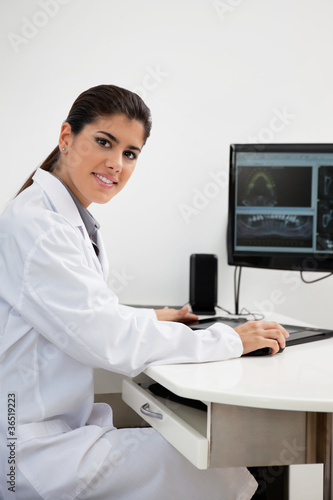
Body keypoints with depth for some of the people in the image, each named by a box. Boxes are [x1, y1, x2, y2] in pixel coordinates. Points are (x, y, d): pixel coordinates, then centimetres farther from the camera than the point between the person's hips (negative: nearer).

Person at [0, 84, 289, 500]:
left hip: (61, 423, 9)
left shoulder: (73, 220, 10)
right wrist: (228, 340, -18)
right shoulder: (33, 224, -21)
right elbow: (109, 340, -24)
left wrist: (151, 319, 11)